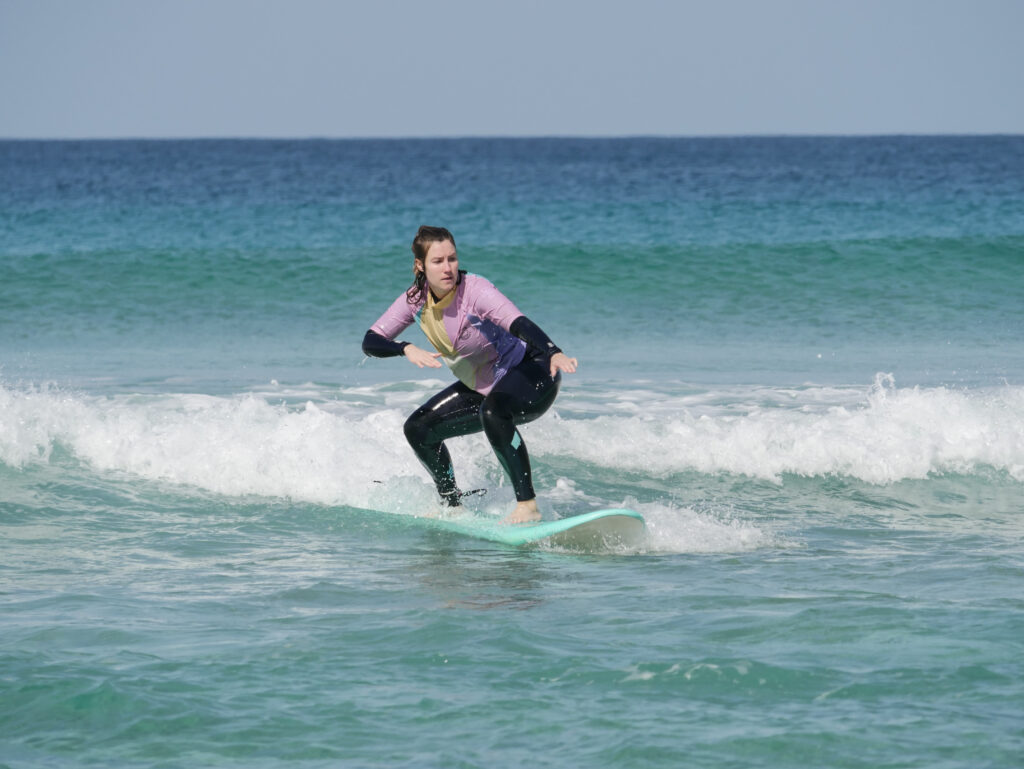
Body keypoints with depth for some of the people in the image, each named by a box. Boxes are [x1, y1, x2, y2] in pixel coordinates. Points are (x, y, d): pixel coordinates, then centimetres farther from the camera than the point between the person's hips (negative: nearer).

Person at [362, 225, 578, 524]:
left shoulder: (474, 290, -26)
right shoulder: (415, 300, -7)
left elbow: (518, 323, -41)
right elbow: (370, 342, -9)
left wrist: (555, 354, -59)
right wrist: (407, 349, -30)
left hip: (532, 374, -8)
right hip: (483, 387, 8)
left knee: (492, 410, -38)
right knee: (418, 429, 7)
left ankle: (527, 505, -37)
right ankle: (452, 506, 24)